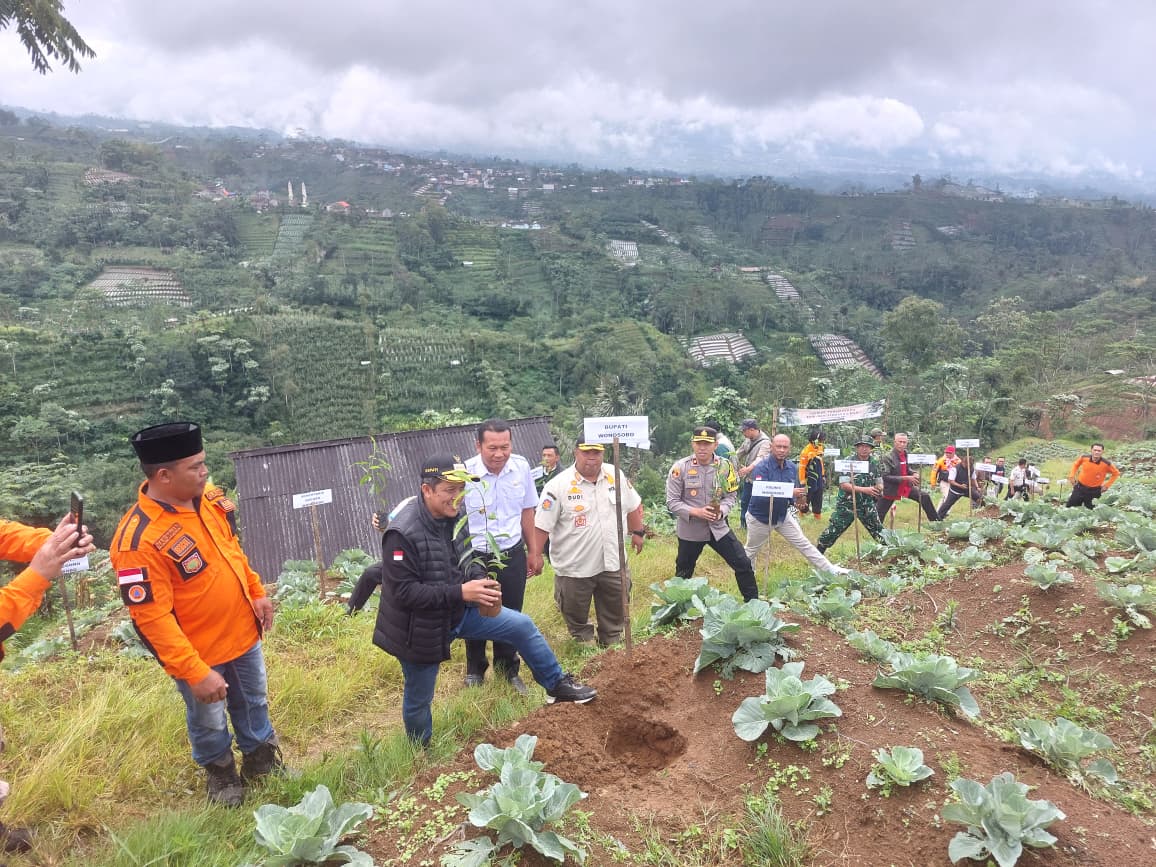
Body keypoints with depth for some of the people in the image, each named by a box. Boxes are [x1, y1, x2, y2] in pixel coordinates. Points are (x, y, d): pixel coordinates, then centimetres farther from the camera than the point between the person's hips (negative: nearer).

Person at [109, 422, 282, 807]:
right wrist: (195, 672, -26)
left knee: (254, 703, 25)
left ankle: (262, 760, 49)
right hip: (198, 652, -6)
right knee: (208, 722, 19)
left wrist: (257, 592, 7)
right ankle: (221, 774, 46)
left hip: (243, 633, 6)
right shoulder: (138, 539, -30)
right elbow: (152, 618, -27)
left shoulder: (210, 499, -9)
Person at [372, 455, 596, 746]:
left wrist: (479, 579, -14)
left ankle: (557, 684, 24)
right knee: (418, 698, 13)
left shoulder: (452, 518, -6)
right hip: (420, 629, -7)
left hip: (458, 611, 7)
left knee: (522, 626, 6)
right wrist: (460, 592, -34)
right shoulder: (403, 533, -30)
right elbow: (403, 591, -30)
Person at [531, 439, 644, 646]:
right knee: (576, 618, 14)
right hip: (574, 568, -3)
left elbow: (633, 506, 15)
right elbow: (541, 526, -15)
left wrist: (638, 532, 15)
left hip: (613, 564, 4)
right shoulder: (558, 485, -16)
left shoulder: (617, 477, -2)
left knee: (615, 617, 19)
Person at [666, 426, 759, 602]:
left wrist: (721, 510, -17)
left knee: (743, 564, 3)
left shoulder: (725, 466, -5)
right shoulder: (680, 468, -13)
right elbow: (672, 502, -10)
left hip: (718, 527, 2)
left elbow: (731, 495, 3)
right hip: (690, 530, -2)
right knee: (683, 574, 13)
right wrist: (696, 512, -24)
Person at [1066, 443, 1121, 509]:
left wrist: (1107, 485, -3)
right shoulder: (1084, 458, -13)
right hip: (1080, 487, 2)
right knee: (1070, 506, 8)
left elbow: (1116, 473, 0)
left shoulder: (1106, 464, -18)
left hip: (1094, 491, -2)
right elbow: (1076, 465, 10)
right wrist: (1072, 476, 2)